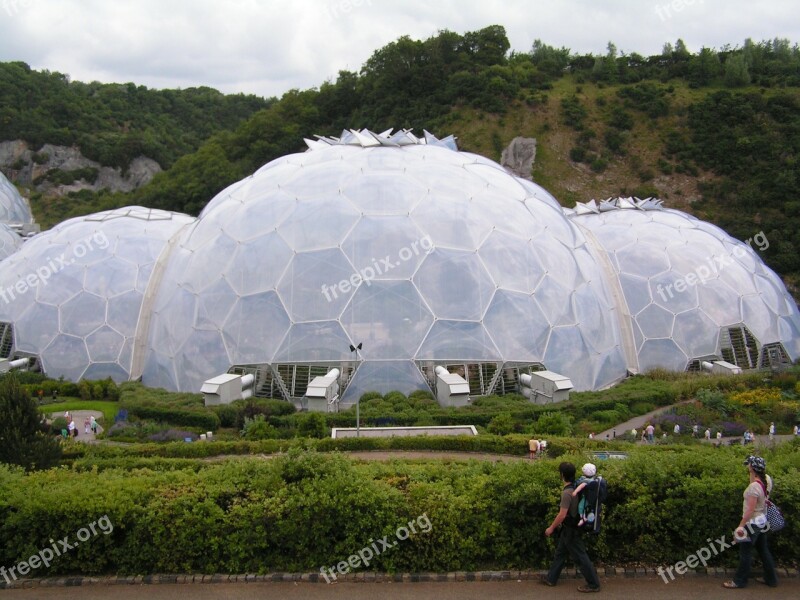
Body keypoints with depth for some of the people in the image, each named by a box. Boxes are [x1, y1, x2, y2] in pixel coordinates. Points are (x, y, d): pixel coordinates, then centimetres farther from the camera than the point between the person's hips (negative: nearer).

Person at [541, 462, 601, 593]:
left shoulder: (567, 492, -28)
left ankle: (593, 584, 11)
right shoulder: (574, 487, 1)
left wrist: (551, 528, -14)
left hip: (570, 530, -10)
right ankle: (551, 578, 30)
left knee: (580, 556, 1)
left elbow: (562, 514, -26)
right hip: (569, 527, 10)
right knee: (560, 553, 19)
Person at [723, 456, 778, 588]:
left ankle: (739, 581, 10)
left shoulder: (753, 486, -24)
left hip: (753, 523, -9)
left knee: (745, 552, 1)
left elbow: (750, 509, -24)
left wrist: (741, 526, -21)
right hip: (761, 521, 9)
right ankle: (771, 579, 26)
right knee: (763, 550, 17)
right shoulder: (762, 483, 2)